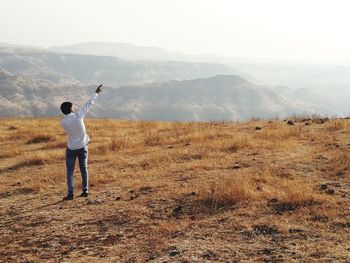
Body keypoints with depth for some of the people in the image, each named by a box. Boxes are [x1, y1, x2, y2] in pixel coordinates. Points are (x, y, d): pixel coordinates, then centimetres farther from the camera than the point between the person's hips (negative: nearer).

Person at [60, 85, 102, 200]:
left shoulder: (63, 122, -12)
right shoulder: (78, 115, -12)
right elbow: (89, 103, -4)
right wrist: (96, 92, 7)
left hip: (71, 148, -2)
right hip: (82, 147, 2)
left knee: (70, 171, 3)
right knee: (83, 169, 14)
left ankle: (70, 193, -6)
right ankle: (85, 191, 17)